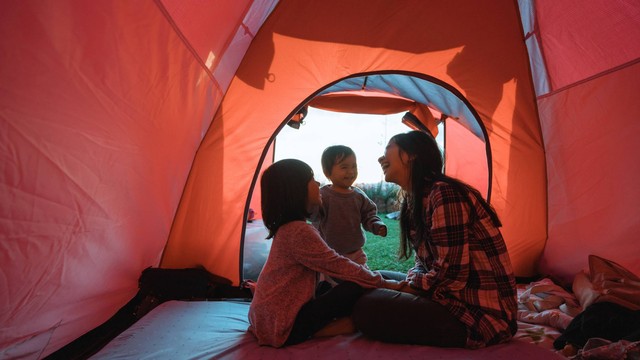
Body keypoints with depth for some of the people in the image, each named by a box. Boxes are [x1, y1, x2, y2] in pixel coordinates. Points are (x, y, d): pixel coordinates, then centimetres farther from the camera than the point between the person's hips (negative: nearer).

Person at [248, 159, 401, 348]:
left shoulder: (287, 227, 9)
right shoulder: (299, 231, -21)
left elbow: (330, 266, 12)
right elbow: (339, 266, -16)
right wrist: (383, 283, -4)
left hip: (269, 316, 9)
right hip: (284, 325, -9)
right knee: (357, 287, -13)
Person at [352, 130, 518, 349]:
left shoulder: (443, 194, -20)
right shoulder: (415, 200, 10)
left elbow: (450, 275, -23)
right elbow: (425, 261, 14)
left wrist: (409, 286, -8)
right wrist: (407, 284, -6)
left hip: (480, 312, -10)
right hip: (454, 300, 10)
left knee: (366, 309, -20)